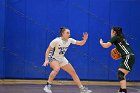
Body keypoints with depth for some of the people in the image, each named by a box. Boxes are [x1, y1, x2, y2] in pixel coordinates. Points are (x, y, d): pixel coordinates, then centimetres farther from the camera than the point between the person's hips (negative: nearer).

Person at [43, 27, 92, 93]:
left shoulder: (70, 40, -8)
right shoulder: (56, 41, -24)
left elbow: (80, 43, -2)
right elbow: (48, 50, -19)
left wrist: (85, 39, -22)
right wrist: (46, 60, -27)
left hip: (62, 59, 7)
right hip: (53, 58, -7)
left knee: (73, 72, 4)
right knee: (57, 69, -38)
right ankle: (48, 86, -26)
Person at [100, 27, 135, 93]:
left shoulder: (116, 37, -1)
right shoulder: (121, 38, 24)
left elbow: (106, 46, -6)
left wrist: (101, 43, 14)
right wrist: (118, 51, 20)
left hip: (128, 57, -10)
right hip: (129, 57, 10)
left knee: (120, 73, -17)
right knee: (122, 74, 18)